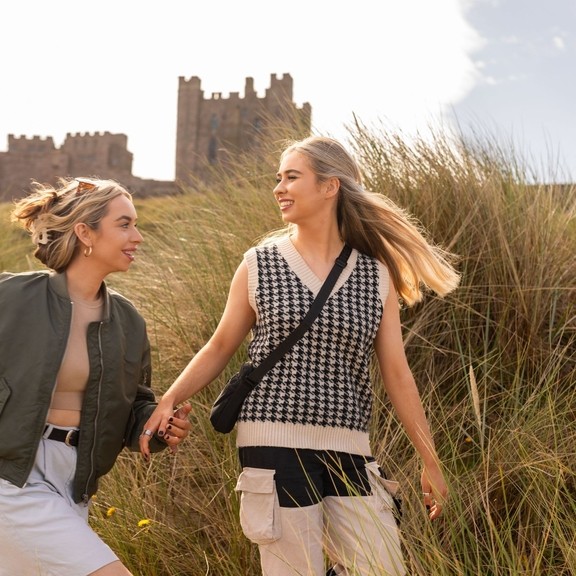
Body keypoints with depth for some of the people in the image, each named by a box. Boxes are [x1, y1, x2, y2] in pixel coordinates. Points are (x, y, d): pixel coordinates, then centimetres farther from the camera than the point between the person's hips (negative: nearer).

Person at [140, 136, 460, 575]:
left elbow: (397, 374, 7)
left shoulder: (376, 275, 6)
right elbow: (220, 348, 9)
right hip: (277, 446, -2)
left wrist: (430, 460, 7)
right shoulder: (259, 264, 3)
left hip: (348, 452, 2)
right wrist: (169, 400, -5)